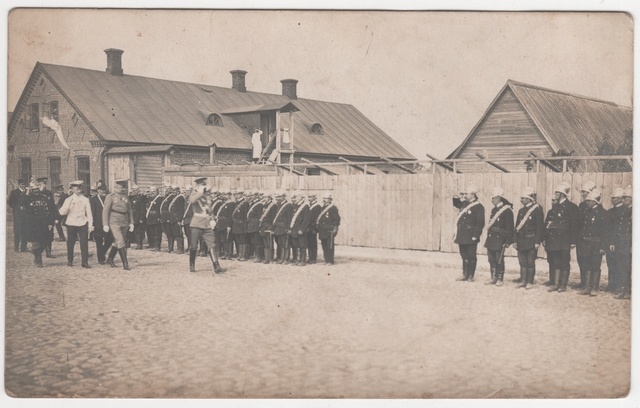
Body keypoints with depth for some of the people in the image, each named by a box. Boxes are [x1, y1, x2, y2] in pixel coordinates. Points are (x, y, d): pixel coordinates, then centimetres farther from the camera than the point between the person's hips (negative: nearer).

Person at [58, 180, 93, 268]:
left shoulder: (85, 199, 7)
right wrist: (68, 205, -18)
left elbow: (89, 213, 8)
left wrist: (90, 225, 2)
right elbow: (62, 212, -3)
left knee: (84, 243, -7)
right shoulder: (68, 200, 5)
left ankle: (85, 262, -4)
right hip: (71, 224, 0)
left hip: (82, 224, 0)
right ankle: (70, 261, 20)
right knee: (70, 243, 5)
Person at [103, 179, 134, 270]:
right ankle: (125, 264, -13)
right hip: (114, 222, -6)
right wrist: (105, 224, -12)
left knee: (117, 242, 16)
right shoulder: (111, 197, -6)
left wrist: (131, 223, 8)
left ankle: (110, 259, 34)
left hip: (124, 223, 6)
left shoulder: (126, 197, 9)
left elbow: (130, 211, 14)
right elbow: (105, 211, -7)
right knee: (121, 242, -13)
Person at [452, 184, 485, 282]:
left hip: (470, 237, -7)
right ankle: (465, 275, 21)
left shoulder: (478, 207, -10)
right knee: (464, 256, 13)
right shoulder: (464, 204, 12)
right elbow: (456, 203, 34)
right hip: (462, 236, 7)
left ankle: (470, 276, 10)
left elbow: (480, 223, -14)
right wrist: (457, 197, 11)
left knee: (471, 256, 2)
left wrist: (475, 236, -19)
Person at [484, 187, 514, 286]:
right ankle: (493, 278, 18)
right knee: (491, 260, 10)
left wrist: (508, 241, -14)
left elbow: (510, 227, -11)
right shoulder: (494, 210, 16)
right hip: (491, 239, 8)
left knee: (499, 260, -2)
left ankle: (499, 279, 6)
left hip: (500, 239, -8)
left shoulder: (507, 210, -9)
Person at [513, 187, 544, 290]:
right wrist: (515, 241, 11)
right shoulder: (521, 211, 14)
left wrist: (537, 242, -14)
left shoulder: (537, 209, -6)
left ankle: (530, 282, 5)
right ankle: (523, 281, 14)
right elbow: (517, 227, 16)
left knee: (530, 262, -1)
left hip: (531, 241, -6)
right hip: (521, 241, 6)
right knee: (522, 262, 8)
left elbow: (540, 226, -10)